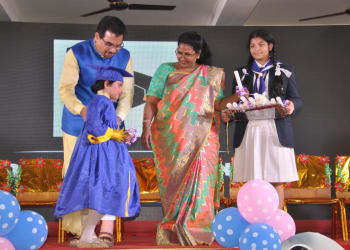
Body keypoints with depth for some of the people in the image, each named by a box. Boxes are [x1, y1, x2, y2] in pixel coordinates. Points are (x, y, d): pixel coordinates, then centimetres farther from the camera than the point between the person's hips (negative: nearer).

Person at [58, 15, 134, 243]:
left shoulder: (124, 57, -4)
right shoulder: (77, 54, -13)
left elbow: (127, 94, -7)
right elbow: (65, 89, -20)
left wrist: (118, 118, -26)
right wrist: (82, 110, -40)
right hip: (77, 125, -2)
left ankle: (107, 228, 8)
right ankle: (76, 227, 17)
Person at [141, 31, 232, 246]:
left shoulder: (211, 75, 12)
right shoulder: (165, 70, 8)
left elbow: (217, 104, 9)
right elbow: (151, 101, 2)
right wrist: (147, 126, -9)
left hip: (201, 138, 1)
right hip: (170, 138, 0)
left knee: (199, 179, -8)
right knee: (173, 180, -2)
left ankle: (196, 227, -1)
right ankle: (172, 227, 8)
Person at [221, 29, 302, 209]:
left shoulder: (284, 71, 11)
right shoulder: (241, 73, 16)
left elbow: (296, 99, 9)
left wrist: (292, 105, -14)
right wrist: (227, 113, -7)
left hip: (275, 132, -1)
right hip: (249, 131, 1)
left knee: (276, 181, -1)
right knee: (250, 181, -1)